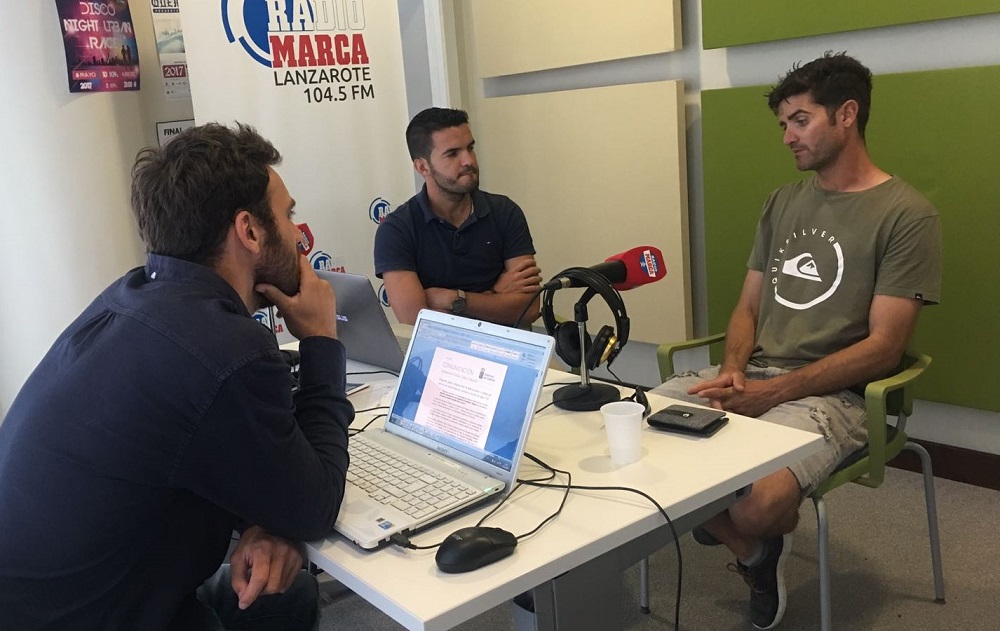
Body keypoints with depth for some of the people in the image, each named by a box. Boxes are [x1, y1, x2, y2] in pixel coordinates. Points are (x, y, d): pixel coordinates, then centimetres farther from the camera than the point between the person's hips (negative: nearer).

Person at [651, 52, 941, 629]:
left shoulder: (908, 215, -5)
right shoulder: (783, 202, 16)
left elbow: (883, 348, -11)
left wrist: (774, 392, -19)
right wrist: (733, 370, -6)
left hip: (831, 393, -6)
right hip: (751, 376, 7)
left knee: (758, 506, -34)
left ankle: (758, 541, 8)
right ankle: (757, 551, 6)